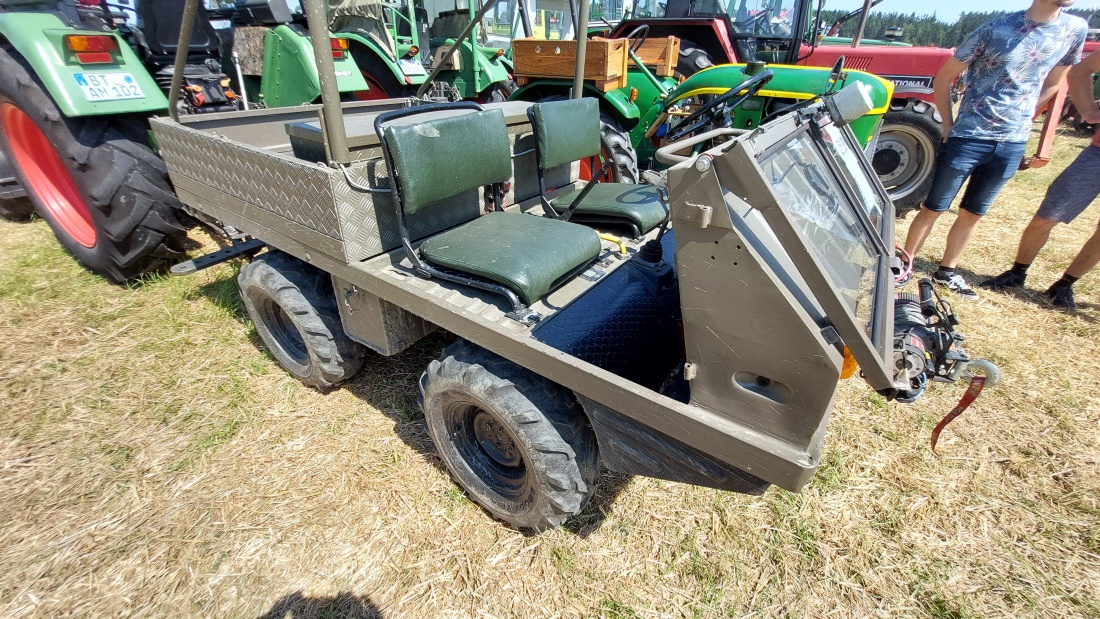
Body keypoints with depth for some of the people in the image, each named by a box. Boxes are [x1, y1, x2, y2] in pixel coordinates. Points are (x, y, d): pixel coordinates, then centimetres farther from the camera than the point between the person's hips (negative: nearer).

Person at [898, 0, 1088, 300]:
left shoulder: (1075, 29, 6)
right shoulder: (996, 29, -7)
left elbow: (1053, 83, 18)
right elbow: (943, 78, -2)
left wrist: (1019, 117, 9)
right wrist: (948, 124, -4)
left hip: (1013, 143, 5)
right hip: (969, 138, -5)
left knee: (972, 214, 11)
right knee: (933, 209, 0)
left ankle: (947, 272, 22)